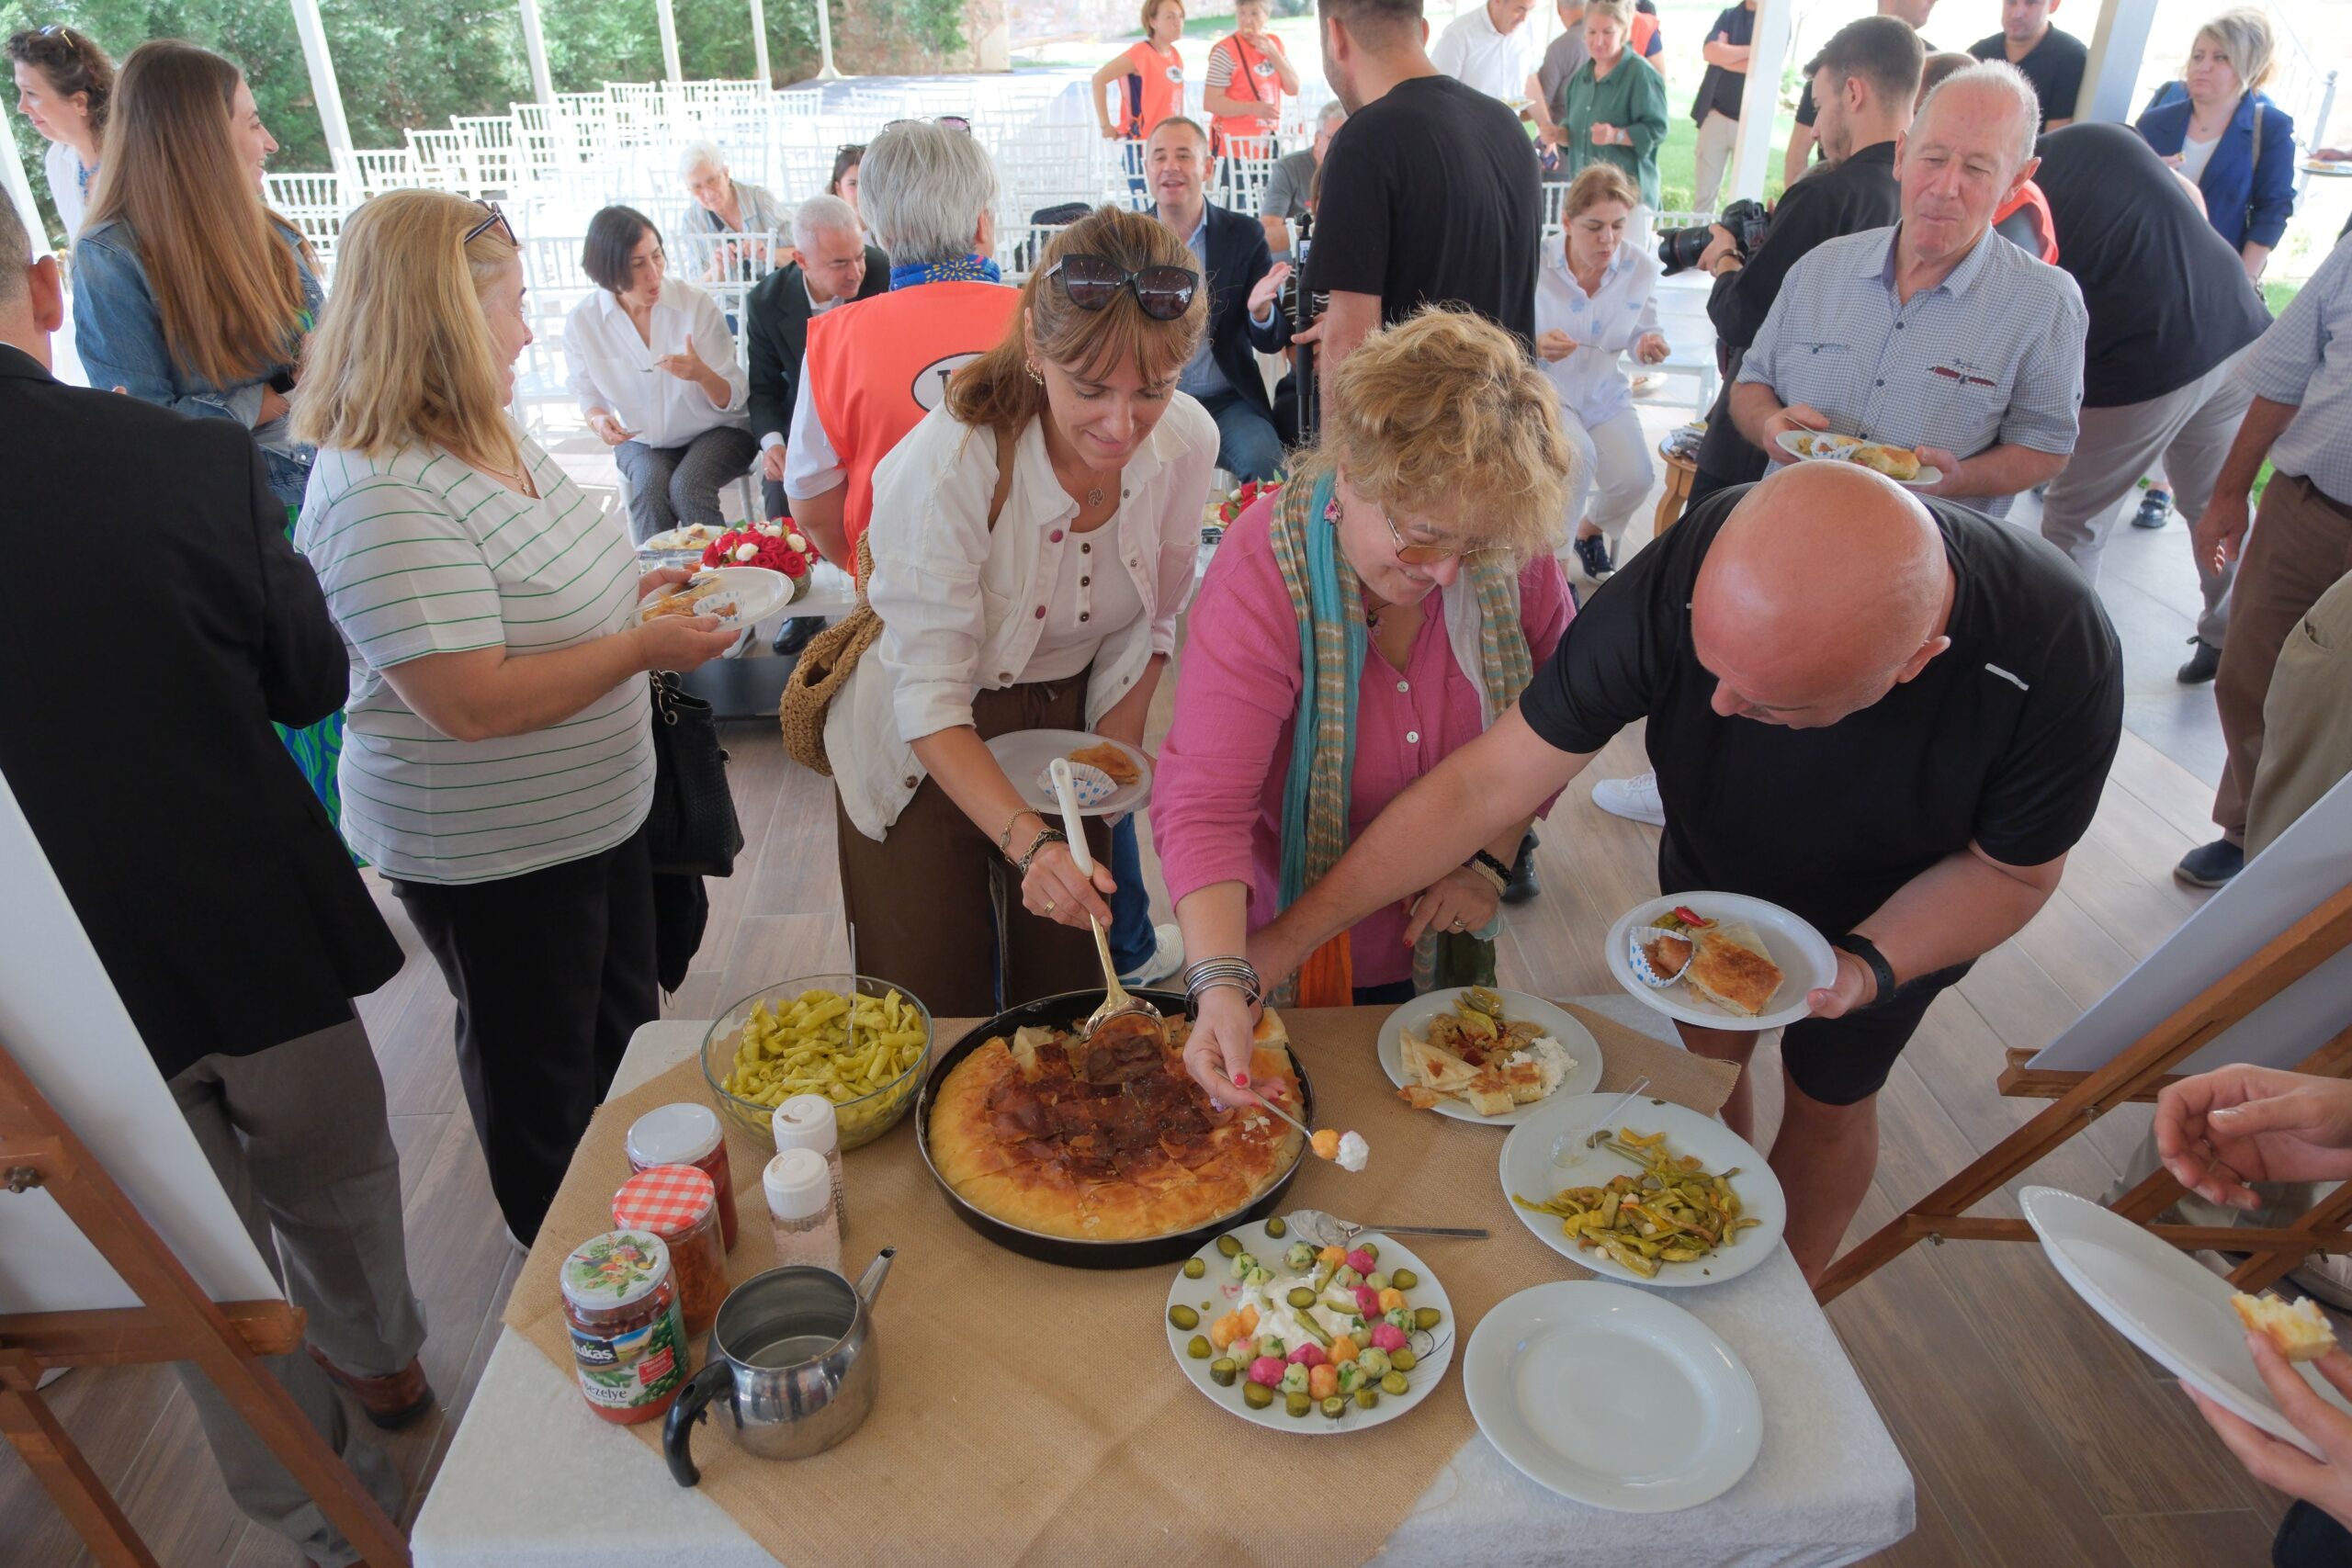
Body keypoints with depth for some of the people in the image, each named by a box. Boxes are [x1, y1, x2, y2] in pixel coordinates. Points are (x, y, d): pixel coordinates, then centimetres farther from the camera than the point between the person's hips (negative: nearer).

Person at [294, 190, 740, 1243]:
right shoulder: (381, 500, -28)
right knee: (542, 1074, 14)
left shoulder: (488, 436, 3)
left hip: (593, 812, 10)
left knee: (625, 1022, 26)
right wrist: (643, 648, -24)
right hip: (490, 854, -9)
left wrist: (640, 590, 3)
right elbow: (472, 702, -32)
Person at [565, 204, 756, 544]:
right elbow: (589, 395, 7)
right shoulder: (582, 322, -8)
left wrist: (701, 374, -33)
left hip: (715, 431, -1)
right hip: (641, 441, 2)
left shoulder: (696, 304, -13)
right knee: (649, 486, -30)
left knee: (686, 486, -31)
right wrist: (598, 420, -16)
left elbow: (733, 399, -12)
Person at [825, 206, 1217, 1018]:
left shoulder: (1187, 442, -16)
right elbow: (930, 703, -27)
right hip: (928, 752, -3)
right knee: (936, 1012, 8)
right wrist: (1028, 840, -39)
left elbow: (1149, 621, 1)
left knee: (1066, 993, 16)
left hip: (1067, 722, 4)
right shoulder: (945, 466, -30)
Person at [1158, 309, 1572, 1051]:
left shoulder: (1510, 552, -17)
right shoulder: (1264, 573, -29)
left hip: (1444, 941, 4)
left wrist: (1491, 860, -11)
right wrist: (1221, 982, -45)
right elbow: (1203, 804, -33)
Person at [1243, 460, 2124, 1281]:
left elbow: (2011, 870, -19)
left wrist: (1868, 968, -37)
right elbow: (1489, 782, -35)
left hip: (1891, 921, -1)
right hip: (1711, 873, 1)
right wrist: (1292, 933, -36)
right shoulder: (1683, 578, -40)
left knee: (1826, 1100, 17)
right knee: (1705, 1057, 19)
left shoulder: (2057, 659, -40)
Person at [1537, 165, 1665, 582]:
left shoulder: (1641, 267, -7)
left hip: (1606, 392, 4)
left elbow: (1639, 336, 5)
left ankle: (1592, 529, 21)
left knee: (1634, 479, -17)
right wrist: (1536, 347, -35)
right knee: (1577, 456, -33)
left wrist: (1648, 345, -20)